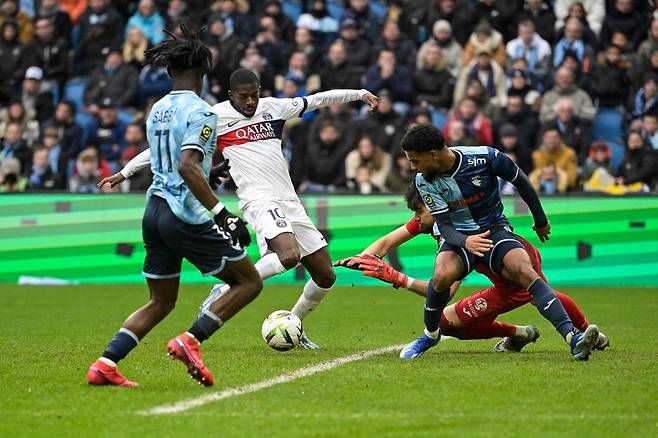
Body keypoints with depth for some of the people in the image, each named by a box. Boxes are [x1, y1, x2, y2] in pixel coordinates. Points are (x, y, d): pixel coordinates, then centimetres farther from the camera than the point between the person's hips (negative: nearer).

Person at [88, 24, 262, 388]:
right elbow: (187, 167, -25)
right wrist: (222, 214, -26)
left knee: (160, 303, 15)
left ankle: (105, 364, 2)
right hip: (186, 216, -8)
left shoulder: (157, 110, 12)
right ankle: (190, 341, -10)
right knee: (249, 281, 3)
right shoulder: (200, 112, -12)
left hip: (155, 210, 8)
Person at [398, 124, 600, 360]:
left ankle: (572, 337, -41)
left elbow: (520, 181, 0)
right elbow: (444, 225, -13)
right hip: (459, 236, 1)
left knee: (524, 271, -29)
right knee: (443, 275, -32)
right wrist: (465, 241, -36)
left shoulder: (484, 157, -17)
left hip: (495, 229, -1)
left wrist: (541, 221, 11)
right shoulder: (424, 181, -10)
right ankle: (430, 334, -4)